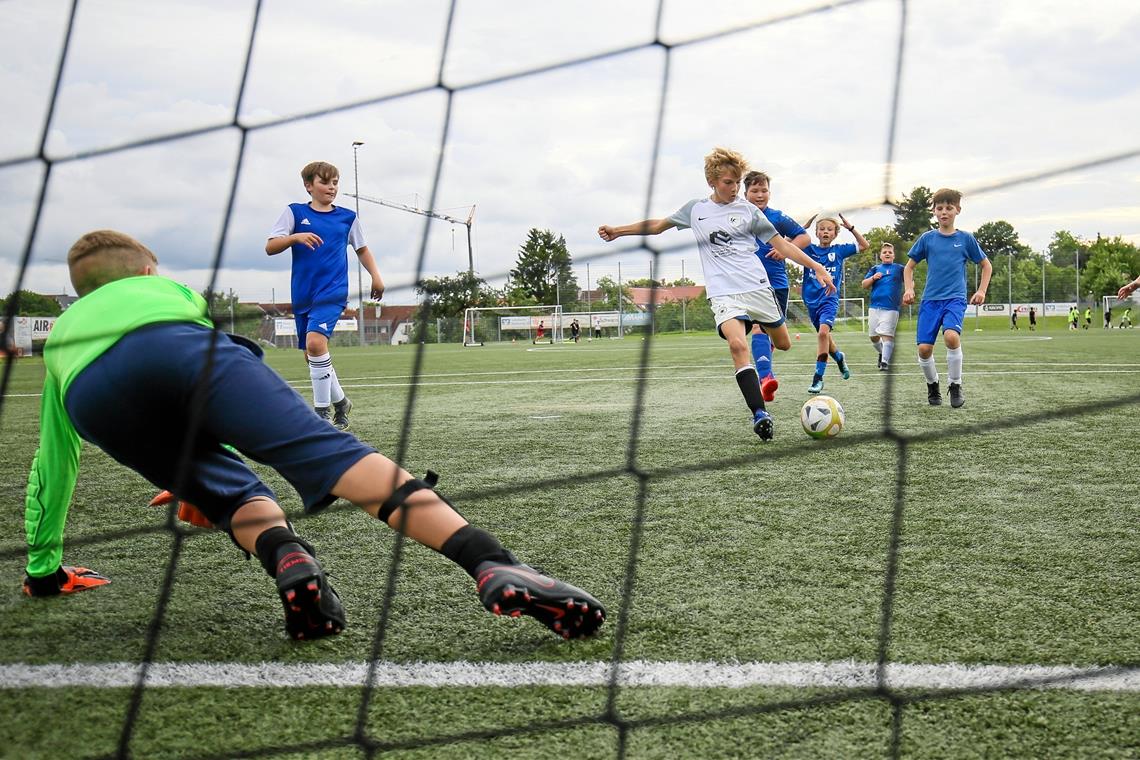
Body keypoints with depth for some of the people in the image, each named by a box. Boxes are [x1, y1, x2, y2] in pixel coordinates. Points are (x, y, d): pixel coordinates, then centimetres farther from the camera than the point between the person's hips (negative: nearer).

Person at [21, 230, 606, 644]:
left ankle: (286, 560, -21)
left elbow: (51, 468, 47)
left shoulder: (57, 338, 46)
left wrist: (43, 569, 58)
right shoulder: (165, 287, 46)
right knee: (327, 452, -17)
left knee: (237, 495, 16)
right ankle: (493, 565, -38)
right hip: (179, 348, -2)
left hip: (93, 397, 2)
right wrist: (198, 474, 71)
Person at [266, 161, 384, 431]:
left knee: (315, 342, -24)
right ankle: (340, 401, 30)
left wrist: (376, 276, 10)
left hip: (332, 292, -2)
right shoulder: (295, 212, 5)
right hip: (302, 295, 3)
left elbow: (361, 249, 23)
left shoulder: (347, 217, 9)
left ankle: (322, 410, -15)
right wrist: (296, 237, -18)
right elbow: (270, 247, -1)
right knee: (311, 354, 8)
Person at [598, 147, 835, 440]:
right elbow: (658, 225, 21)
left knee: (784, 344, 11)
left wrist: (817, 268, 1)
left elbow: (781, 244, 7)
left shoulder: (747, 209, 6)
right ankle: (759, 414, -28)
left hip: (757, 286, 2)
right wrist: (618, 231, 17)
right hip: (723, 292, -1)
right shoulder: (695, 209, 9)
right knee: (737, 344, -27)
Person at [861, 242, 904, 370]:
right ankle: (882, 353, 35)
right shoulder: (875, 269, 15)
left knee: (887, 335, -14)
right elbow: (864, 285, 12)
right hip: (874, 307, 3)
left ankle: (885, 361, -14)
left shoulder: (899, 268, 9)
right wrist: (873, 278, -7)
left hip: (891, 308, -3)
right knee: (874, 336, 10)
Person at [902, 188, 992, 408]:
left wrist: (981, 291, 5)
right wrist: (908, 289, 1)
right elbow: (909, 267, 16)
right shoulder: (927, 238, 7)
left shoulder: (965, 239, 6)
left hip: (955, 298, -2)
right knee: (924, 348, -11)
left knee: (951, 336, -29)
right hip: (930, 299, 2)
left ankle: (956, 386, -9)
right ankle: (932, 385, 19)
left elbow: (986, 266, 16)